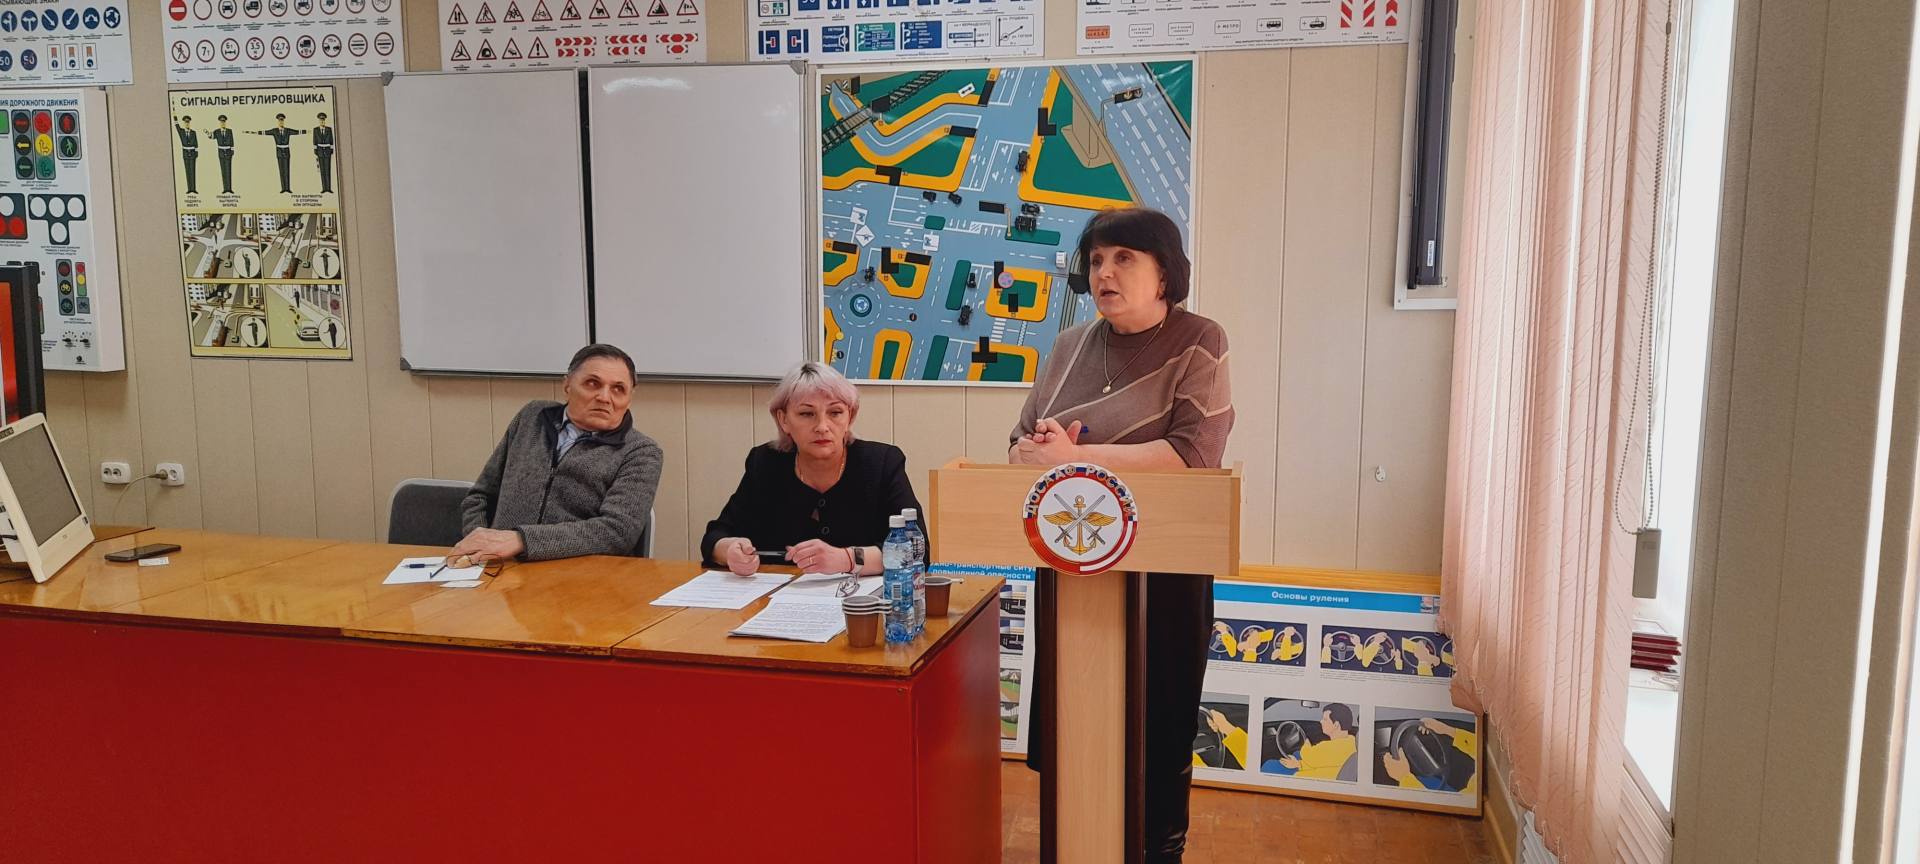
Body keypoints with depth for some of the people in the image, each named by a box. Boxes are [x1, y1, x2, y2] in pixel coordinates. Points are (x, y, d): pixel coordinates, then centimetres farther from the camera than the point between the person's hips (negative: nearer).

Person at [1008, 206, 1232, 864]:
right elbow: (1021, 445, 9)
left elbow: (1193, 454, -20)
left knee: (1159, 730, 8)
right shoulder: (1070, 346, 8)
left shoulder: (1198, 343, -7)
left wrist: (1075, 457, -23)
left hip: (1163, 571, -4)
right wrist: (1035, 451, -16)